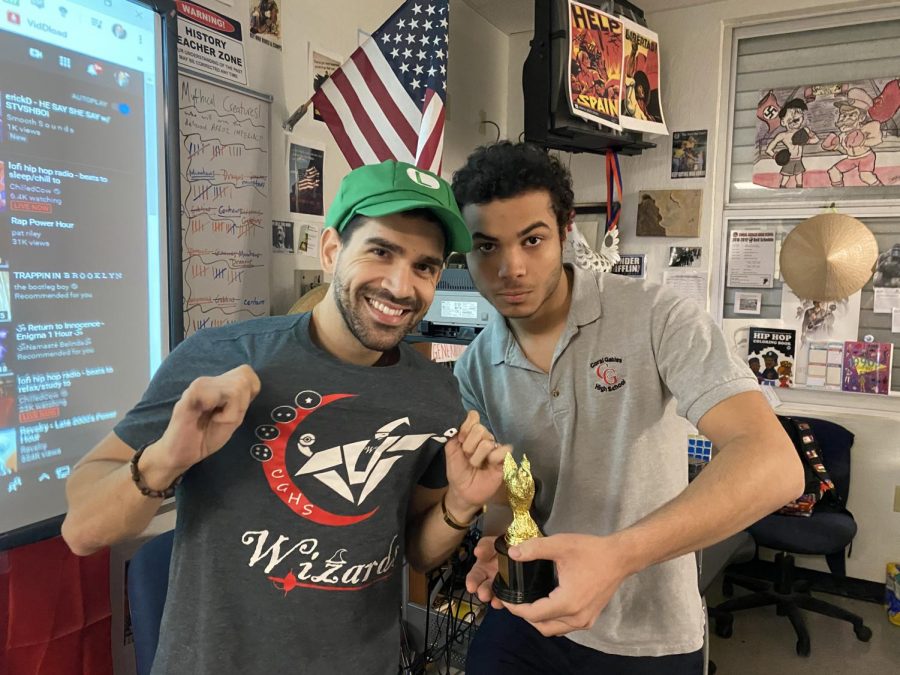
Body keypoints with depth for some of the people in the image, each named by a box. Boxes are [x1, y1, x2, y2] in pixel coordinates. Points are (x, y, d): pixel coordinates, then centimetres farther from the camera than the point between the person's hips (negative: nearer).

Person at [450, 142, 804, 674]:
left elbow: (773, 464, -29)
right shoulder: (474, 370, -5)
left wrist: (618, 554, -41)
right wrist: (500, 542, -19)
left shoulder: (656, 317, -19)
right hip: (531, 615, 3)